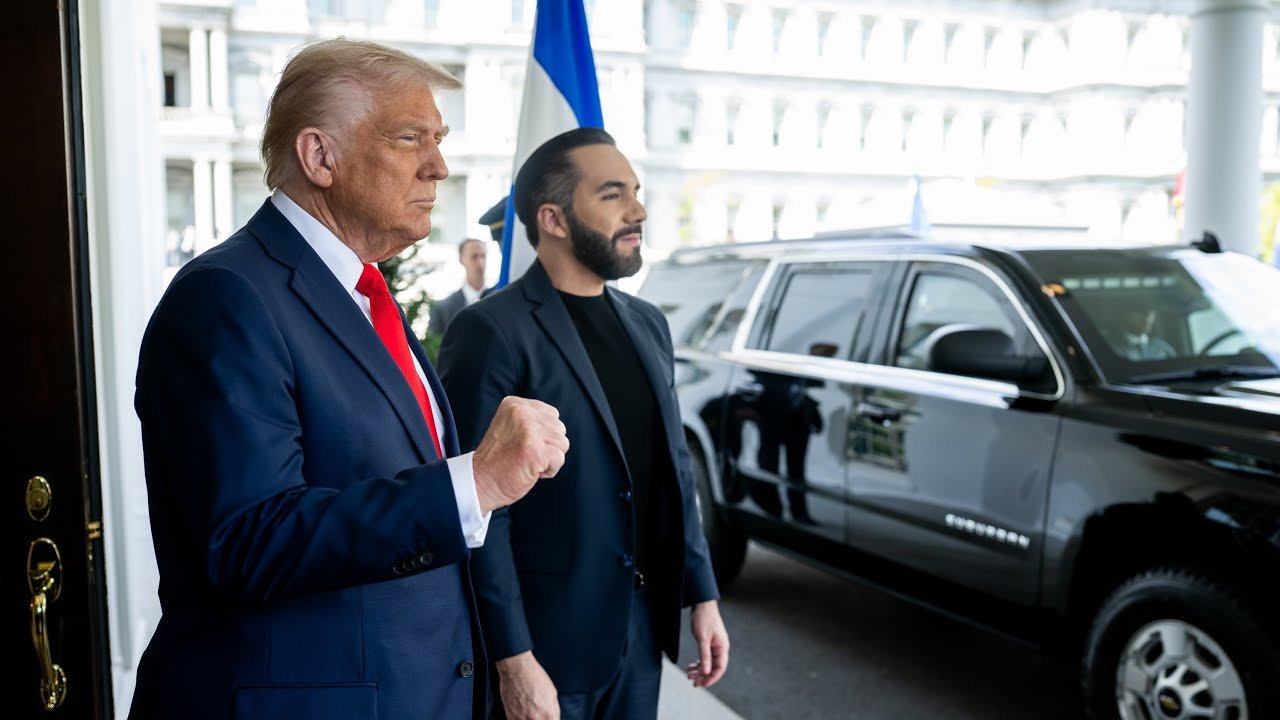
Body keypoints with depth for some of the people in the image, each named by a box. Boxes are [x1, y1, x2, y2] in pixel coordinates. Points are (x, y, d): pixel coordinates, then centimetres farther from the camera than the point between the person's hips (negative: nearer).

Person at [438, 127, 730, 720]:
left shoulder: (647, 323, 8)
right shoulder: (492, 332, -14)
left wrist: (702, 593, 9)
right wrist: (514, 660, -18)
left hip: (642, 633, 7)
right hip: (545, 641, -6)